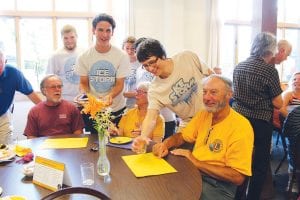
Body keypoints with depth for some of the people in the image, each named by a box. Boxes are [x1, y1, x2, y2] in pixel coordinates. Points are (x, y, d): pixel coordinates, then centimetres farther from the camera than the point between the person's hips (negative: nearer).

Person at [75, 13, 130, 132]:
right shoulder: (84, 57, -2)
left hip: (116, 110, -1)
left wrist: (110, 96, -27)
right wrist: (85, 95, -18)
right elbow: (83, 83, 4)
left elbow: (119, 84, -7)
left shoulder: (122, 56, -7)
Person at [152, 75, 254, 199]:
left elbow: (237, 177, -19)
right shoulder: (203, 114, 5)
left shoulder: (240, 127, -17)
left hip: (219, 185, -6)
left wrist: (197, 163, -21)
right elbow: (181, 136, 14)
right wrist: (165, 144, -9)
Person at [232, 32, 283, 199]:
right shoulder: (270, 70, -14)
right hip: (260, 122, -6)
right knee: (260, 164, 10)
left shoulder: (239, 67, 5)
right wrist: (281, 95, 9)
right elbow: (277, 104, -12)